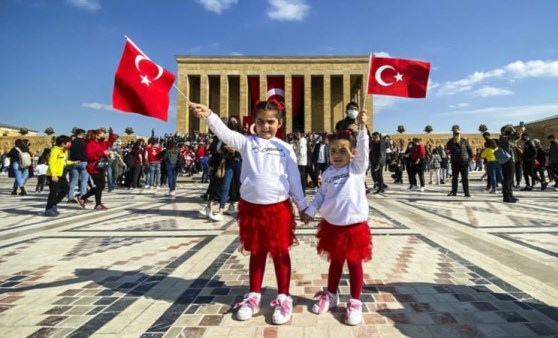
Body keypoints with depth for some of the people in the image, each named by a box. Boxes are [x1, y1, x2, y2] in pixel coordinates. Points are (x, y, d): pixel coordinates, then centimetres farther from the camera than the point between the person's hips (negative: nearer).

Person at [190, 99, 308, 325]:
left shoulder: (285, 149, 2)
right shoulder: (247, 142, 1)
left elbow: (294, 178, 5)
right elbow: (225, 134, -16)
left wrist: (302, 205, 7)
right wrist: (209, 116, -34)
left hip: (278, 207, 0)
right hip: (251, 207, 1)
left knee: (280, 252, 9)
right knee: (256, 252, 15)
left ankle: (283, 298, 23)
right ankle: (254, 296, 29)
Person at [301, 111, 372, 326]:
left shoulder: (357, 168, -5)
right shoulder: (328, 173, 4)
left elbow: (363, 148, -20)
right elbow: (321, 194, 11)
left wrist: (361, 127, -32)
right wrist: (310, 211, 5)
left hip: (354, 225, -3)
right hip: (332, 224, 4)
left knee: (354, 263, 9)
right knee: (335, 261, 19)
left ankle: (355, 302, 22)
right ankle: (331, 295, 35)